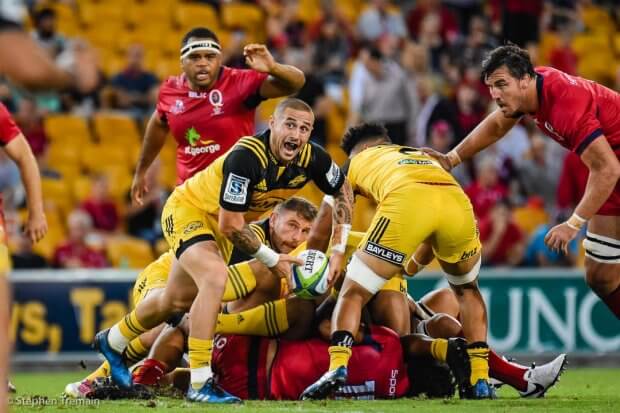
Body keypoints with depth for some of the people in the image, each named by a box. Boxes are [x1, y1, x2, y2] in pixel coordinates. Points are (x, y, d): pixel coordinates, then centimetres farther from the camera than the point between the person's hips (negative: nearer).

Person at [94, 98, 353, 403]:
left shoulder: (312, 159, -20)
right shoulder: (246, 157, -37)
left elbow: (343, 192, 1)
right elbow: (231, 226, -31)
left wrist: (338, 251, -5)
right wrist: (271, 260, -22)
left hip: (221, 223, 7)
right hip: (188, 209, -7)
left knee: (177, 301, 21)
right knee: (215, 275, -34)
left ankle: (113, 341, 48)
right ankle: (199, 383, -31)